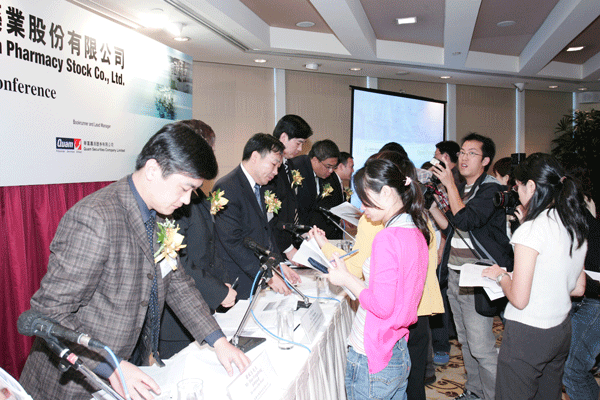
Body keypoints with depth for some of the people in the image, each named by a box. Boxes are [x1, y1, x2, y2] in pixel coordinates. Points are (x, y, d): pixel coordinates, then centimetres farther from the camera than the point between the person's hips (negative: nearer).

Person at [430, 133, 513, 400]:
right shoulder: (461, 189, 13)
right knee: (465, 340, 18)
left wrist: (450, 185, -19)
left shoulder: (491, 190, -12)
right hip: (454, 275, 8)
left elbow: (465, 220, -25)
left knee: (481, 347, -5)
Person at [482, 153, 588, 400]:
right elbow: (578, 288, 13)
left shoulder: (531, 230, -21)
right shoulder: (576, 227, 3)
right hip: (562, 331, 8)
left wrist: (500, 276, -3)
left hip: (527, 334, -8)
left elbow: (519, 299, -20)